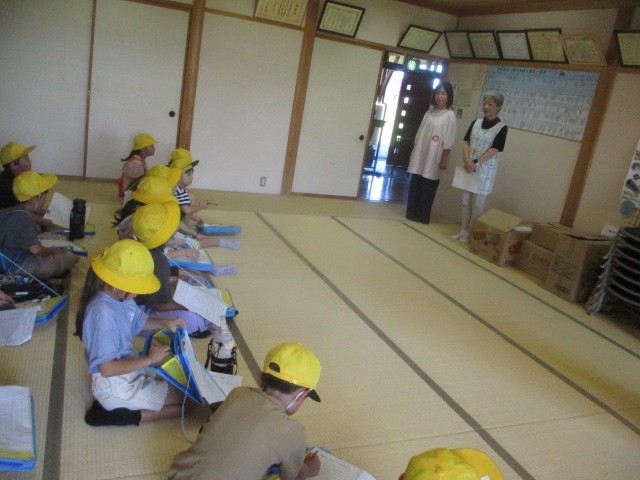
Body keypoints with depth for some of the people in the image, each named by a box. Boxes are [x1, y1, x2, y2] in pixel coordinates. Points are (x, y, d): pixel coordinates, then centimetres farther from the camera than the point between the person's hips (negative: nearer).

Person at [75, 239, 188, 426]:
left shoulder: (120, 297, -5)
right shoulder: (103, 314, -32)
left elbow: (139, 321, 15)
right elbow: (107, 369, -31)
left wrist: (164, 322, -5)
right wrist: (149, 359, -22)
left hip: (128, 371, 9)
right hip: (115, 386, -9)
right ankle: (117, 413, -4)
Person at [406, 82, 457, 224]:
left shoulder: (450, 115, -7)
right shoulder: (430, 111, 10)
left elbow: (448, 140, -10)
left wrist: (444, 159, -13)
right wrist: (414, 151, 12)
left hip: (434, 157, -5)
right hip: (420, 154, 5)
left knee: (428, 187, 2)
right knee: (415, 185, 7)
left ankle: (423, 216, 13)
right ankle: (411, 213, 18)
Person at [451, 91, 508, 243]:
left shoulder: (502, 128, -8)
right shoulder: (476, 122, 7)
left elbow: (494, 150, -14)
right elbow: (466, 142, 3)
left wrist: (476, 162, -20)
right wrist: (466, 160, -14)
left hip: (484, 171, -5)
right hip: (468, 168, 5)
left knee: (477, 205, 2)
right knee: (466, 201, 11)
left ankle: (470, 233, 11)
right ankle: (463, 230, 21)